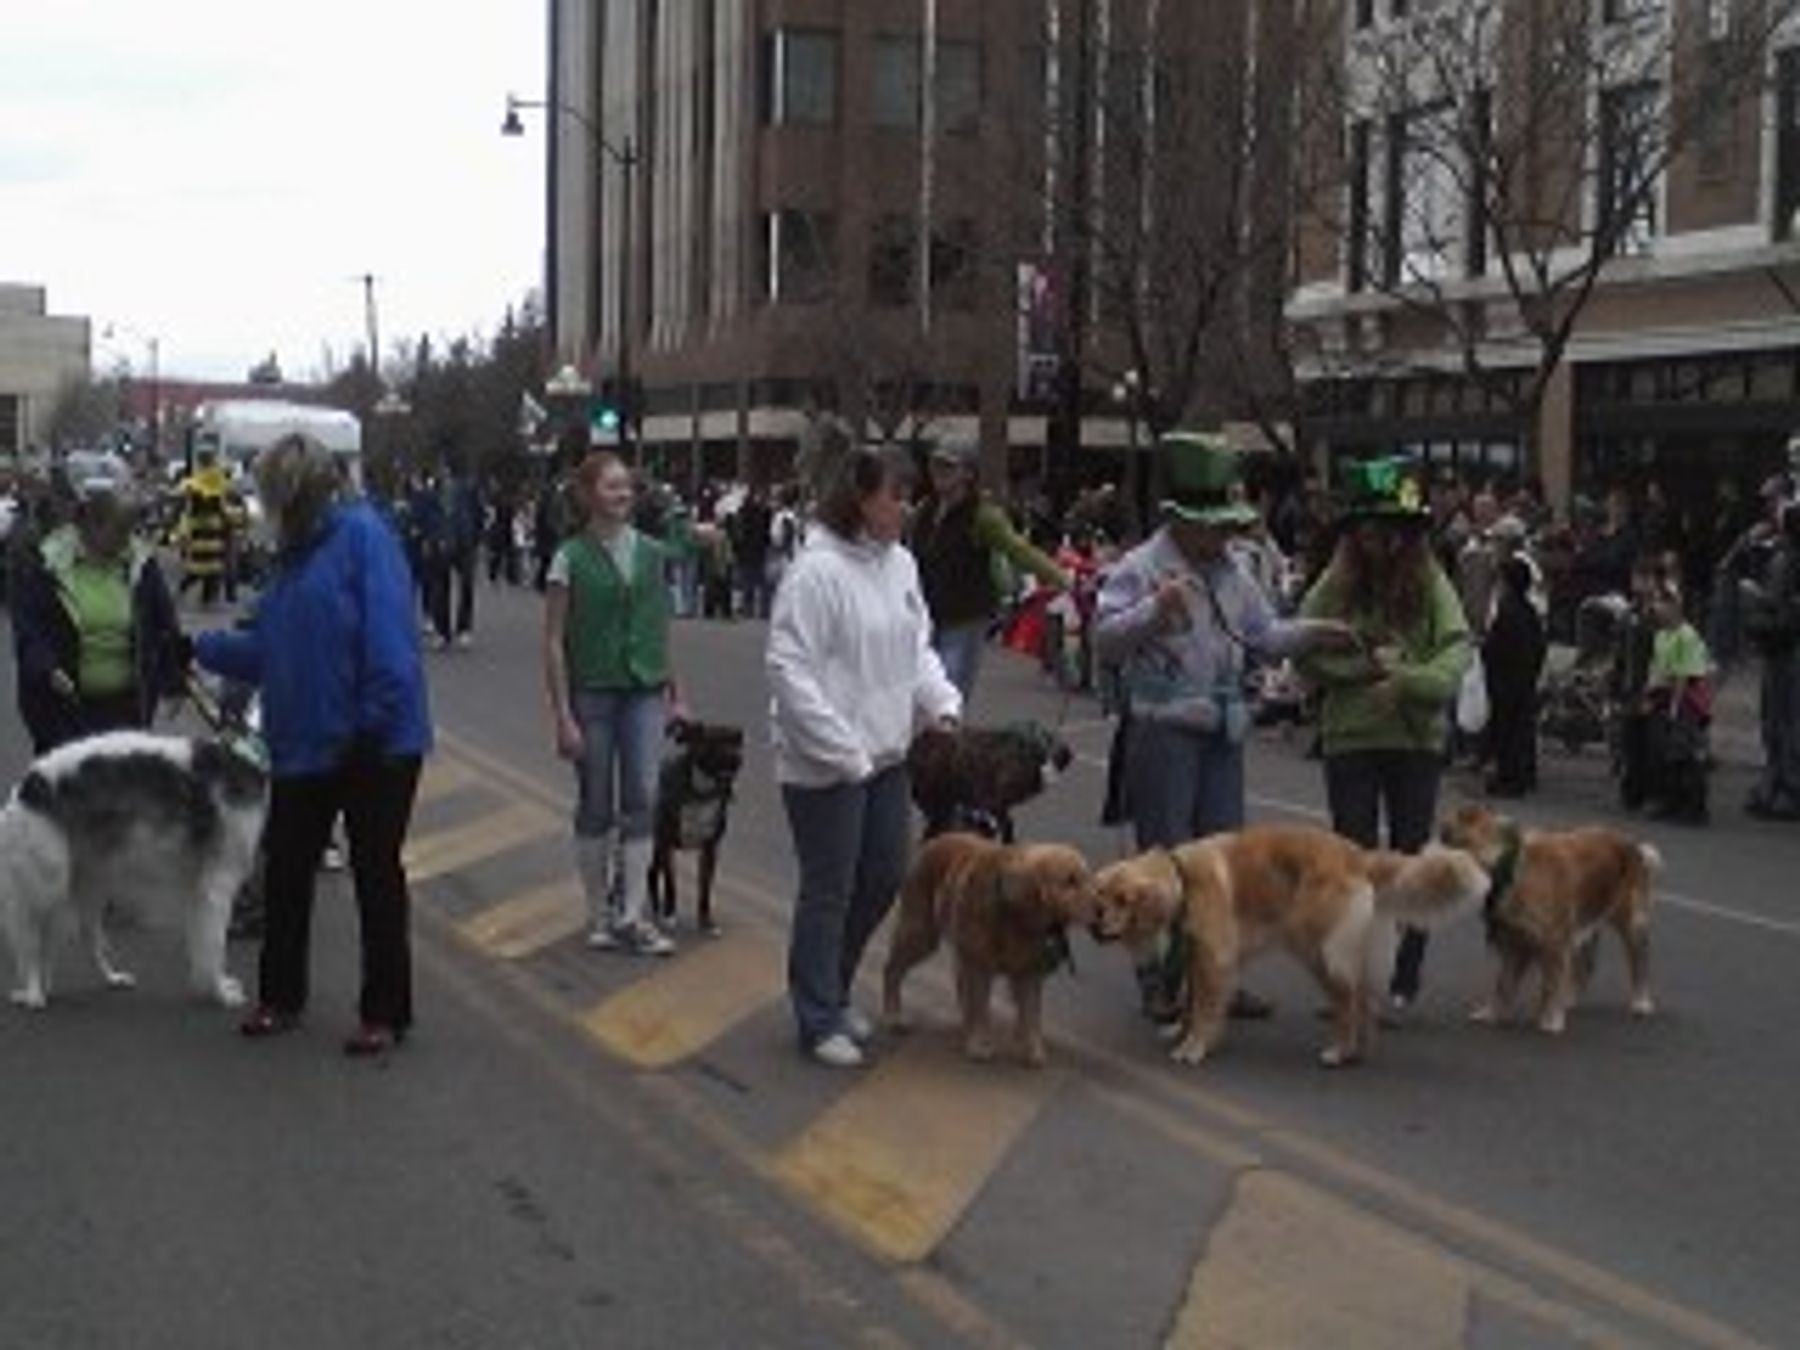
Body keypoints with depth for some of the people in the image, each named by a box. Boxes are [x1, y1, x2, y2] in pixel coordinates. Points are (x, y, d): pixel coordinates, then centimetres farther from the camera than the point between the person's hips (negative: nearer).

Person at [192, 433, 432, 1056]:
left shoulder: (363, 536, -15)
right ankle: (279, 997, 30)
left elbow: (388, 641, -22)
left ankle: (385, 1013, 14)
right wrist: (202, 647, 16)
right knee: (286, 871, 14)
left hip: (374, 748, -8)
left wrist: (374, 723, -24)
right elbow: (266, 649, 16)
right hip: (304, 744, 8)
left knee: (377, 875, 3)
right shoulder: (295, 554, 11)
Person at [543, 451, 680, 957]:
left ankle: (633, 915, 1)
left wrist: (667, 681, 12)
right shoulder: (571, 558, -6)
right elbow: (554, 642, -7)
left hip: (643, 691, 3)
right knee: (596, 805, 6)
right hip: (591, 692, -3)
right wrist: (562, 715, -11)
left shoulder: (651, 552, 5)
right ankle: (599, 915, 18)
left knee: (642, 797, -4)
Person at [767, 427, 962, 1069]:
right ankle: (819, 1021, 19)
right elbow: (790, 670, -21)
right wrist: (842, 751, -21)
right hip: (826, 767, -8)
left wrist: (942, 704, -1)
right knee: (829, 893, 4)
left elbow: (917, 648, 16)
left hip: (886, 754, 8)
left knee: (885, 878, 15)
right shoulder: (817, 570, -19)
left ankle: (833, 988, 36)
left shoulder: (899, 563, 6)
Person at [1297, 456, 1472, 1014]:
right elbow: (1307, 654, -5)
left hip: (1416, 738, 0)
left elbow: (1457, 649, -7)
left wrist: (1406, 682, -19)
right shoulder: (1335, 584, 0)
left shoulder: (1430, 582, 0)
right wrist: (1367, 664, -15)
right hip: (1349, 738, 0)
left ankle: (1406, 980, 14)